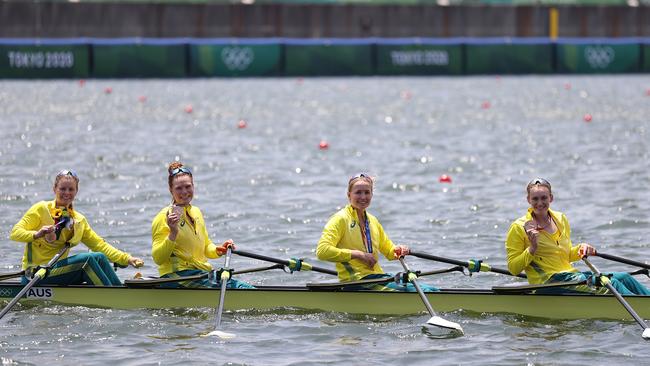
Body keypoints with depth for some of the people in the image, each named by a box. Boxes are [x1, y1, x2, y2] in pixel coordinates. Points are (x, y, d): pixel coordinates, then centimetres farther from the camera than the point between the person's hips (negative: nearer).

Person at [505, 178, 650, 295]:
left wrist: (581, 249, 5)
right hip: (547, 282, -7)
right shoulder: (519, 228, -4)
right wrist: (532, 249, -19)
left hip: (570, 275, 7)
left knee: (623, 278, -9)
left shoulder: (560, 219, 15)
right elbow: (513, 268, -6)